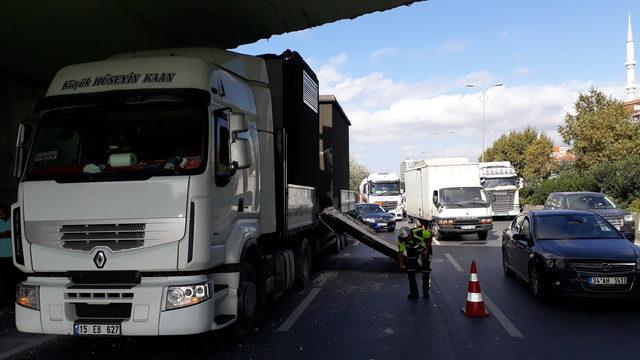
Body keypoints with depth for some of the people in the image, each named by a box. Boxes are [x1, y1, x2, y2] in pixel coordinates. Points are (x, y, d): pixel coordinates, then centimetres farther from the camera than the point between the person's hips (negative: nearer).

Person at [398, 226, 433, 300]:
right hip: (412, 251, 3)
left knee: (426, 270, -9)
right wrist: (401, 263, -25)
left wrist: (427, 250, -18)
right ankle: (414, 292, 4)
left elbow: (429, 237, -17)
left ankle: (425, 292, 6)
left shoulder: (419, 232, -37)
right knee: (410, 271, -7)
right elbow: (400, 252, -13)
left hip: (424, 250, -3)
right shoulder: (401, 239, -26)